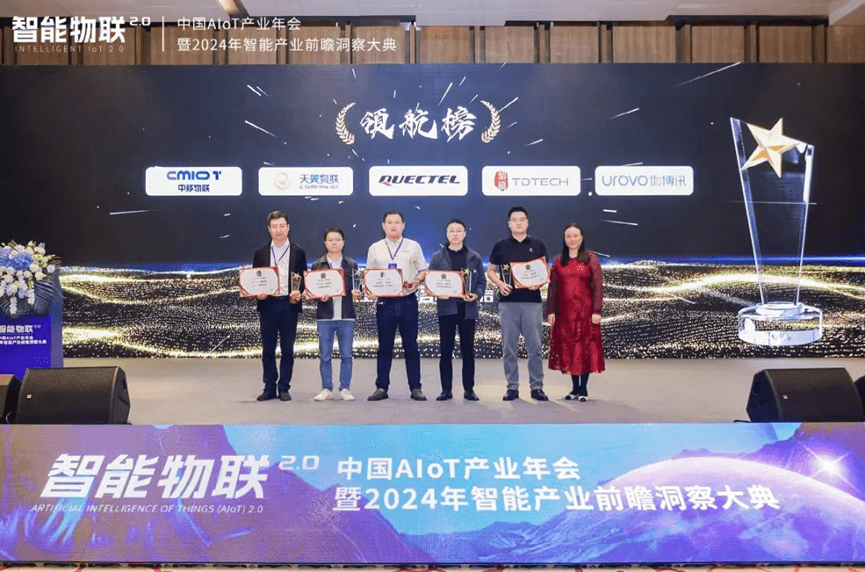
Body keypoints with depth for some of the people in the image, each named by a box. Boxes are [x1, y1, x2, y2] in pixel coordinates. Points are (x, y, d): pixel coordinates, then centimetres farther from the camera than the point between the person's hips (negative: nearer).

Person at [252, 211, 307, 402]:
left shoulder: (298, 252, 6)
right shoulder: (260, 253, 10)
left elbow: (304, 278, 7)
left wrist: (298, 293, -12)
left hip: (289, 305, -1)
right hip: (267, 305, 1)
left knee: (287, 349, 2)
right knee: (268, 349, 5)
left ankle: (284, 388, 10)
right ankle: (269, 388, 13)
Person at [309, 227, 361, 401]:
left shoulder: (351, 265, 9)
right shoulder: (317, 265, 6)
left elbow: (357, 288, 10)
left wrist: (356, 295, -12)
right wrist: (320, 297, -15)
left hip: (346, 315, 1)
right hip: (325, 315, 0)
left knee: (346, 355, 3)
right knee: (325, 355, 3)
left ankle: (345, 389, 12)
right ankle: (327, 389, 13)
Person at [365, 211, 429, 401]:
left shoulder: (413, 246, 9)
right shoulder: (375, 248, 11)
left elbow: (423, 271, 9)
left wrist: (416, 281, -11)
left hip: (408, 301, 0)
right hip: (385, 301, 1)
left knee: (411, 346, 3)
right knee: (384, 346, 4)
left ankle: (415, 388, 9)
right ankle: (381, 387, 11)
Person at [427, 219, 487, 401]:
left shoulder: (475, 257, 9)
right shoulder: (437, 257, 7)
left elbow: (481, 282, 7)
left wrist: (476, 294, -12)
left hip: (467, 308, 1)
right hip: (447, 307, 0)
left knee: (468, 350, 4)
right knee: (446, 350, 1)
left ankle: (469, 389, 12)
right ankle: (446, 389, 9)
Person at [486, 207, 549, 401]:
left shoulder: (538, 245, 9)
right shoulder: (501, 246, 8)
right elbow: (490, 271, 12)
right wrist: (500, 283, -8)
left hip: (532, 301, 0)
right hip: (508, 301, 0)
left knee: (534, 347, 0)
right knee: (509, 347, 3)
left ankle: (537, 387, 9)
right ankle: (512, 387, 11)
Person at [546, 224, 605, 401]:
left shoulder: (590, 259, 2)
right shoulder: (558, 260, 10)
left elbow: (598, 286, -2)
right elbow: (553, 287, 8)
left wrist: (597, 311, -9)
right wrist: (550, 311, 2)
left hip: (585, 311, -3)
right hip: (564, 311, 3)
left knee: (585, 347, -1)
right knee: (567, 348, 5)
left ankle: (583, 389, 7)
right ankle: (575, 388, 16)